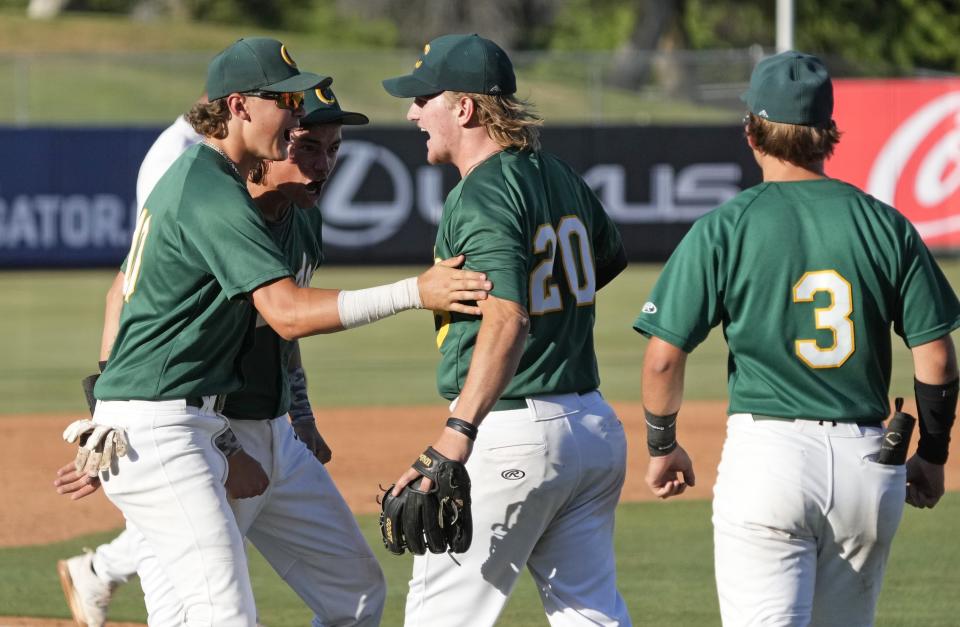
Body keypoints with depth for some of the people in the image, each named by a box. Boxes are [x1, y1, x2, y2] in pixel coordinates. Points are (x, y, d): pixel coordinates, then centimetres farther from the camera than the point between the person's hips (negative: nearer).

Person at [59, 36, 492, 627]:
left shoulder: (188, 175, 16)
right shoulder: (216, 195, -17)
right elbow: (288, 312, -27)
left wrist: (225, 445, 17)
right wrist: (415, 292, -33)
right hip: (156, 429, -11)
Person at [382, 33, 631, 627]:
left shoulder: (482, 196, -16)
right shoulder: (559, 175, 11)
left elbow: (507, 319, -30)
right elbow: (610, 254, 31)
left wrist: (456, 438, -38)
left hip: (513, 433, -9)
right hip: (594, 422, 9)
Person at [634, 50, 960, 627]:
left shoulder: (723, 229, -3)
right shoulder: (885, 226, 4)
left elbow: (664, 357, -4)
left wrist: (662, 446, 12)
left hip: (767, 450, -3)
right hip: (870, 462, 3)